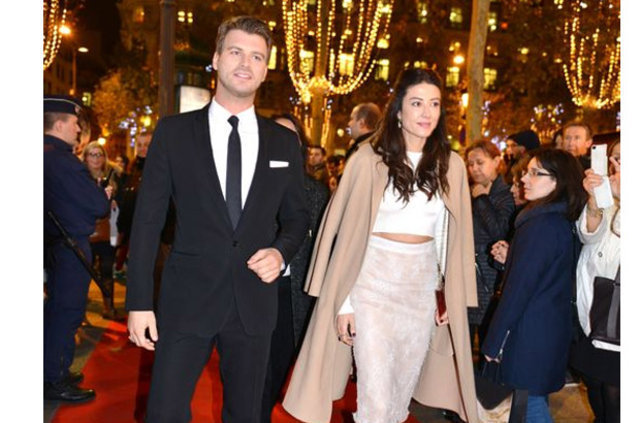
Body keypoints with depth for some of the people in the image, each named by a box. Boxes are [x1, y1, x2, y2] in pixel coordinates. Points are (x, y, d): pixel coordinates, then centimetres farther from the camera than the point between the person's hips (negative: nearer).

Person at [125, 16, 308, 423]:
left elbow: (297, 215, 13)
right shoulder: (173, 131, -1)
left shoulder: (284, 141, 5)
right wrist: (139, 301, -6)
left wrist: (282, 252, -8)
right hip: (187, 298, -2)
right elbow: (148, 219, -2)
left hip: (254, 301, 3)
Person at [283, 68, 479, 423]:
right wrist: (343, 301, -7)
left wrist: (453, 297, 6)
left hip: (423, 285, 4)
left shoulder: (451, 165, 4)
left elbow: (454, 238, 9)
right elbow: (348, 231, -6)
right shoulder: (369, 158, -7)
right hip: (373, 281, -3)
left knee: (404, 389, 14)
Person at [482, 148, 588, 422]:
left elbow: (519, 288, -21)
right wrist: (509, 257, 3)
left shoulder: (541, 225, -20)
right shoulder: (563, 222, 9)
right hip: (552, 330, 9)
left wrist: (493, 342, -14)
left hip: (530, 335, -9)